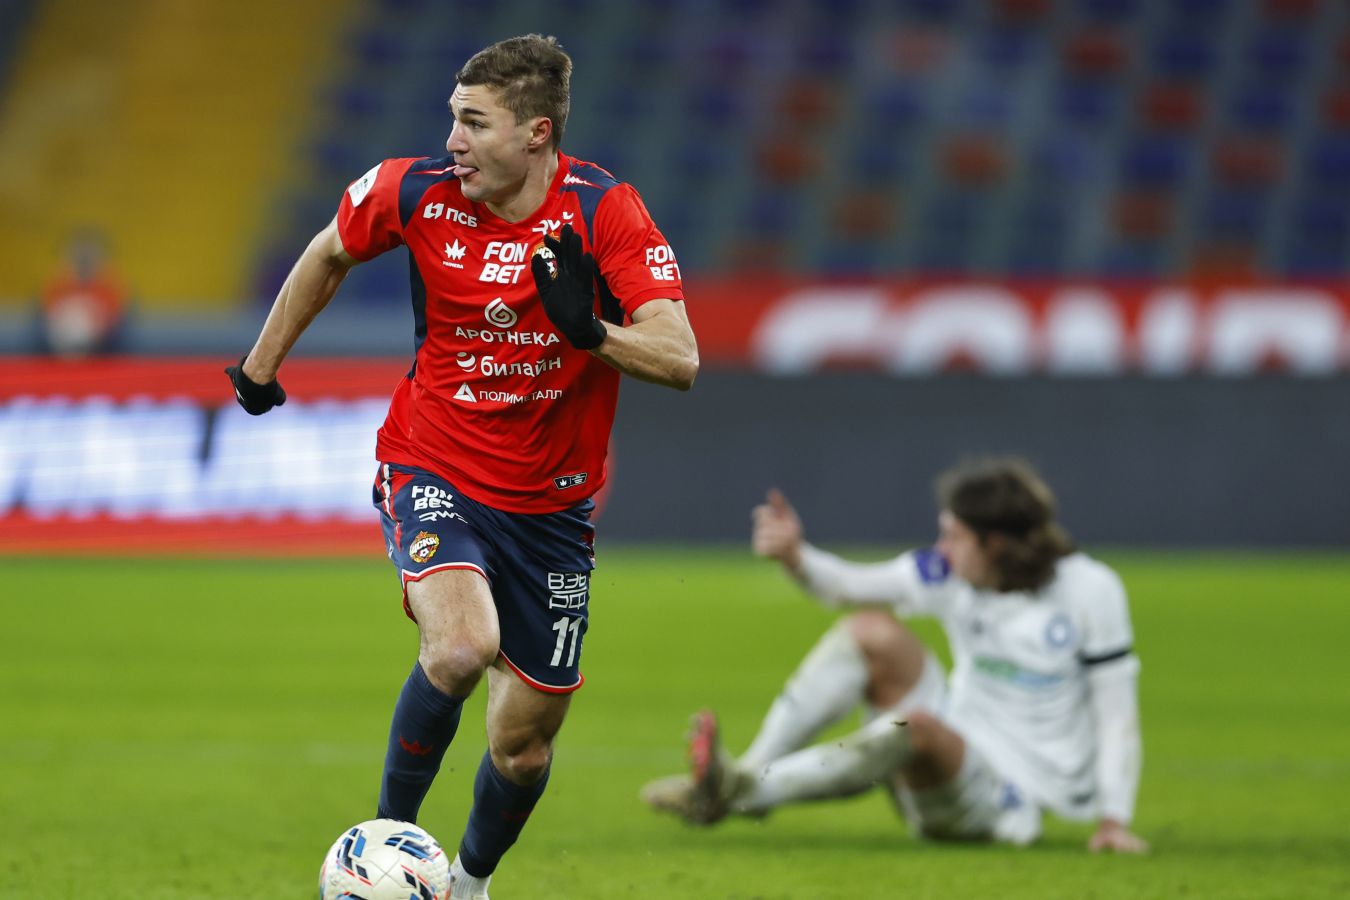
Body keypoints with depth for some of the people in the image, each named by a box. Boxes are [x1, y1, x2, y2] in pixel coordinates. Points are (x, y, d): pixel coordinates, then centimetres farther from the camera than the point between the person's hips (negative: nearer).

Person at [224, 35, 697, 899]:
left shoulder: (603, 210, -15)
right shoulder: (419, 191, -11)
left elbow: (680, 359, -20)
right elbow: (330, 254, 12)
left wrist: (592, 330, -38)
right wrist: (261, 366, 19)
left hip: (551, 502, 1)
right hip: (434, 473, -1)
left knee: (525, 741, 8)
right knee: (462, 646, -32)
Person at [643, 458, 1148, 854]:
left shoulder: (1089, 591, -11)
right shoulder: (950, 575, 2)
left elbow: (1116, 713, -10)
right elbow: (847, 586, -1)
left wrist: (1114, 820, -15)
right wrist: (794, 558, -22)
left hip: (1007, 804, -5)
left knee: (917, 725, -36)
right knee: (872, 632, -14)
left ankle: (745, 792, -36)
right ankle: (751, 772, -21)